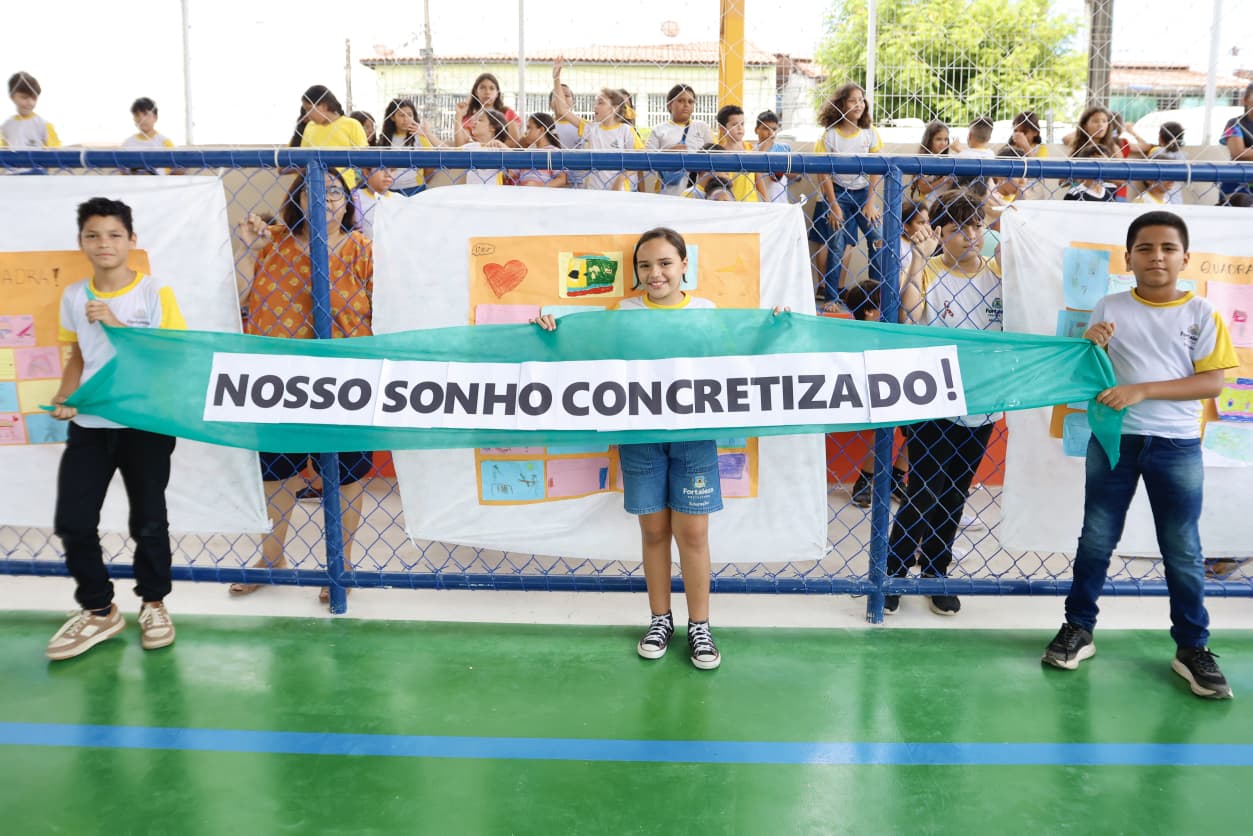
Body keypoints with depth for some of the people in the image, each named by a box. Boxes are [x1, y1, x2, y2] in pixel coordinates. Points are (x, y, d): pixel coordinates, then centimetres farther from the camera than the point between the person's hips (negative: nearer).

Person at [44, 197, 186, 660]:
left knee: (148, 521, 5)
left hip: (146, 424, -4)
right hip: (88, 424, 4)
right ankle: (99, 610, 21)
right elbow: (78, 356, 16)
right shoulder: (73, 297, 6)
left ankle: (153, 604, 27)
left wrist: (116, 323, -19)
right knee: (72, 522, 3)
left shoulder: (155, 293, -7)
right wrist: (63, 398, 0)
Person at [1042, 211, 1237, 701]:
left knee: (1182, 549, 6)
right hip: (1113, 439, 1)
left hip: (1176, 445, -1)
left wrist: (1143, 390, -19)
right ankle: (1078, 628, 21)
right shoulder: (1110, 308, 2)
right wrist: (1090, 347, -14)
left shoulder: (1201, 313, -3)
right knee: (1096, 538, 9)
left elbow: (1213, 382, -9)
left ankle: (1192, 647, 18)